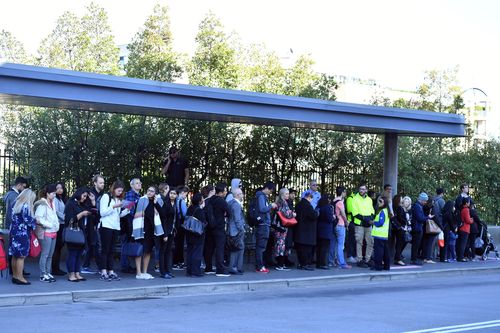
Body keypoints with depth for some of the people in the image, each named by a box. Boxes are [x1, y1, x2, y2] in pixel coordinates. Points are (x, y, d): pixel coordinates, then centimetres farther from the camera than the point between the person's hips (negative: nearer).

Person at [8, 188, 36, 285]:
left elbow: (13, 219, 15)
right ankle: (19, 278, -2)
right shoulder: (25, 206, -15)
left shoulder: (15, 204, 11)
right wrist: (35, 221, 1)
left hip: (14, 232, 8)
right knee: (21, 256, -4)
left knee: (15, 256, 12)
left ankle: (14, 276, 18)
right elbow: (28, 220, -17)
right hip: (22, 234, -8)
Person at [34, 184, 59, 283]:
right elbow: (38, 218, -18)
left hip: (53, 232, 8)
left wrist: (57, 225, 10)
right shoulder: (42, 204, -11)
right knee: (45, 255, -6)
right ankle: (43, 275, -2)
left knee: (50, 255, 11)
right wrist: (50, 225, -15)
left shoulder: (52, 203, 14)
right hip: (46, 232, -8)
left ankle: (48, 273, 18)